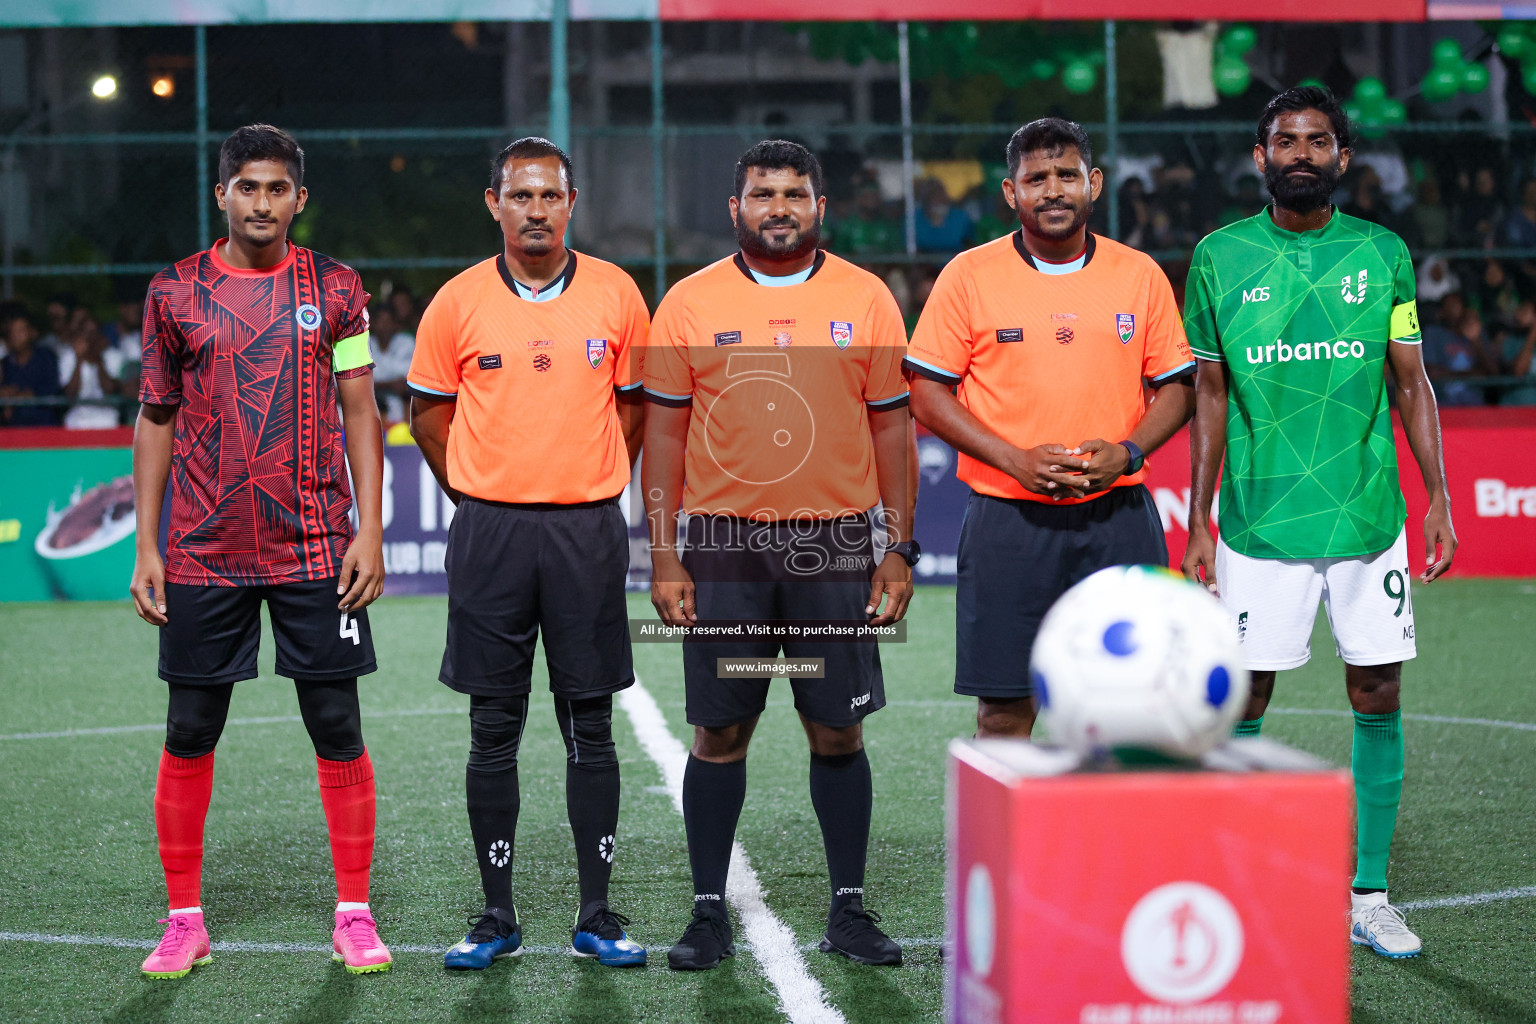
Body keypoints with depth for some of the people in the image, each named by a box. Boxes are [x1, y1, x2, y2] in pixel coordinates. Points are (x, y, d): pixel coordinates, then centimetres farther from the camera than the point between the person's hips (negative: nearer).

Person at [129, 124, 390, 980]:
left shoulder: (335, 290, 4)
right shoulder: (176, 293, 4)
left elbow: (362, 414, 5)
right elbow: (156, 420, 9)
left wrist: (370, 532, -4)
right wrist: (146, 547, 3)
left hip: (317, 551, 0)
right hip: (204, 553, 1)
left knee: (338, 728, 1)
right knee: (190, 733, 4)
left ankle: (355, 915, 11)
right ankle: (185, 921, 14)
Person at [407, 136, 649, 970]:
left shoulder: (615, 293, 2)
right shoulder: (459, 302, 1)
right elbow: (429, 412, 11)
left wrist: (591, 489, 10)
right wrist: (483, 500, 7)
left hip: (589, 530, 0)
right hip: (490, 532, 0)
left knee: (590, 728, 3)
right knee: (494, 730, 4)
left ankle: (597, 916, 11)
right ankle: (496, 917, 11)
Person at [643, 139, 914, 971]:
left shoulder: (866, 299, 5)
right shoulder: (690, 303, 3)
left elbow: (891, 426, 7)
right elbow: (664, 433, 5)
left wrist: (900, 549, 2)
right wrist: (662, 556, -1)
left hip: (836, 543, 0)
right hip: (722, 542, 0)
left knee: (838, 731, 4)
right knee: (719, 732, 3)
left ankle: (849, 910, 15)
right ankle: (709, 912, 13)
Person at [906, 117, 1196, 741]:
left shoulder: (1140, 274, 7)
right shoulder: (969, 276, 1)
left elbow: (1176, 386, 12)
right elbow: (926, 393, 0)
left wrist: (1127, 453, -8)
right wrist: (1016, 460, -12)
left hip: (1118, 517, 2)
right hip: (1007, 520, -2)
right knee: (1004, 713, -1)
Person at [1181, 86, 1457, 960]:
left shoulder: (1383, 255, 6)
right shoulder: (1221, 257, 3)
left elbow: (1412, 385, 9)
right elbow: (1211, 394, 8)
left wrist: (1440, 500, 3)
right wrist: (1198, 518, 5)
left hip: (1369, 518, 1)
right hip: (1258, 521, -1)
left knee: (1380, 698, 4)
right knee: (1243, 701, 0)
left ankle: (1371, 896, 15)